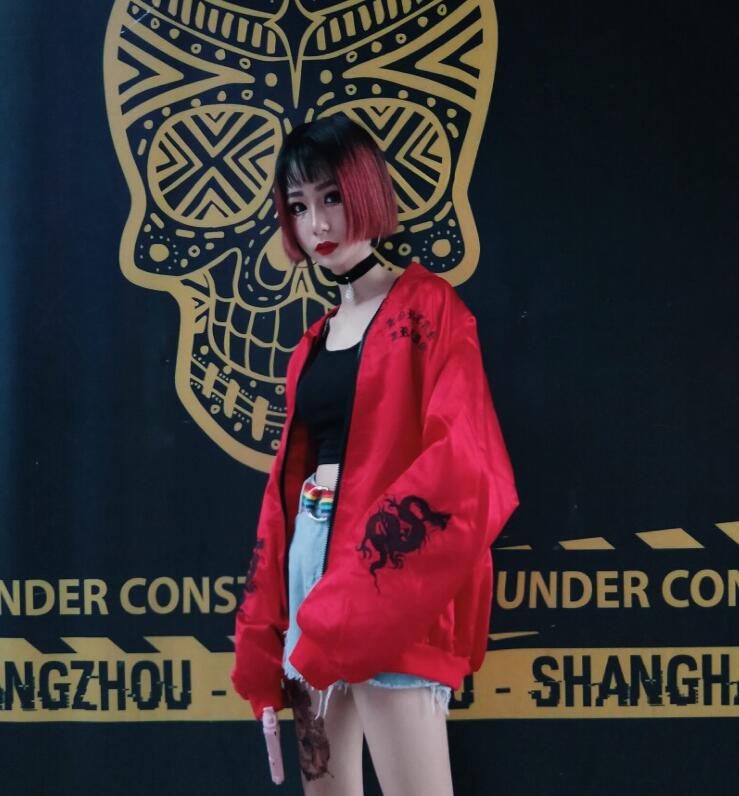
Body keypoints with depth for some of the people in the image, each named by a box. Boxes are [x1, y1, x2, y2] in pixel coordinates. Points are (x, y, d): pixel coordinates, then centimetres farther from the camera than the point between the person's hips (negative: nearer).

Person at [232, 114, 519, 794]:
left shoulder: (427, 307, -4)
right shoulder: (315, 341, 17)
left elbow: (462, 466, -16)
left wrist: (352, 600, -20)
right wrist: (263, 632, 11)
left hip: (390, 572, -7)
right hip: (310, 559, 7)